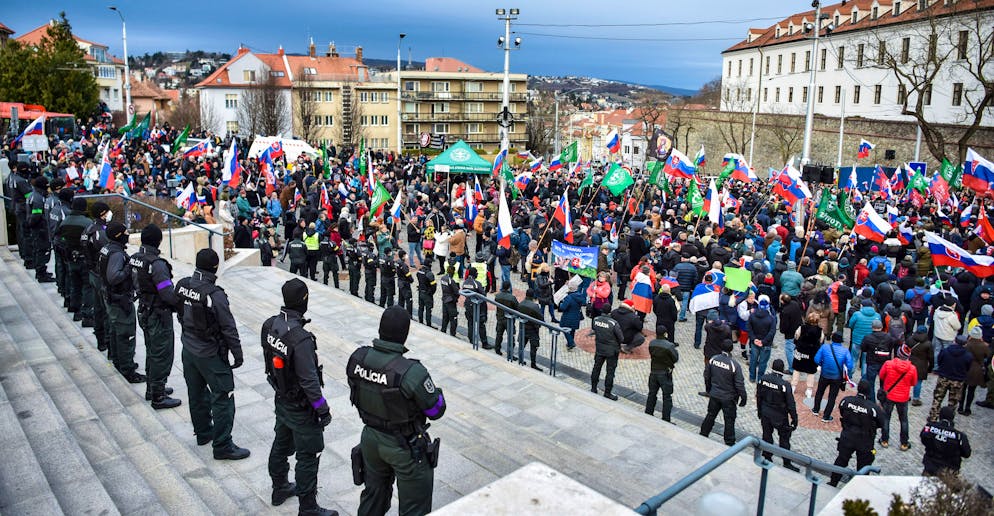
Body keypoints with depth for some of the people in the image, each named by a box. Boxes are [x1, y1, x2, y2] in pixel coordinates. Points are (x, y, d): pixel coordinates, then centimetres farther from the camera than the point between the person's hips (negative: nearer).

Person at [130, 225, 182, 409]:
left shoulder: (135, 258, 0)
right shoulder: (157, 264, -26)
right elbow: (167, 294, -26)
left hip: (144, 312, 9)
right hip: (159, 315, -9)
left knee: (152, 352, 23)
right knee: (162, 355, 3)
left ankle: (152, 388, 36)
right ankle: (158, 397, 11)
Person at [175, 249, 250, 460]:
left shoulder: (182, 285, -5)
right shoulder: (215, 295, -26)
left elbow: (180, 315, 10)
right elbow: (229, 329, -20)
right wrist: (238, 355, -9)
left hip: (188, 349, 8)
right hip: (210, 355, -8)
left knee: (196, 392, 22)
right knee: (223, 398, 2)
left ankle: (203, 431, 39)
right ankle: (222, 446, 7)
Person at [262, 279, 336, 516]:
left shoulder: (270, 325, -9)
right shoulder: (300, 339, -34)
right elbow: (309, 381, -27)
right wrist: (323, 409, -15)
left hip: (281, 400, 8)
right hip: (301, 408, -8)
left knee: (281, 444, 26)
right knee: (308, 456, 7)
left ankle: (279, 488, 46)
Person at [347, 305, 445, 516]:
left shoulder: (357, 358, -14)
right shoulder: (412, 372, -32)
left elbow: (357, 394, 3)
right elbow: (436, 410, -19)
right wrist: (435, 390, 1)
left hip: (371, 439, 6)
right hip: (405, 447, -6)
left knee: (373, 494, 29)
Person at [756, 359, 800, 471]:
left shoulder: (763, 379, -11)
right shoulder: (785, 385, -25)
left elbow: (758, 397, 2)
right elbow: (791, 404, -17)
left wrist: (759, 410, 17)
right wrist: (794, 419, -6)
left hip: (765, 414, 4)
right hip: (779, 416, -4)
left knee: (767, 435, 18)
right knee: (784, 438, 11)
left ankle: (767, 457, 30)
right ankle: (787, 463, 20)